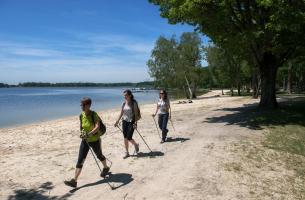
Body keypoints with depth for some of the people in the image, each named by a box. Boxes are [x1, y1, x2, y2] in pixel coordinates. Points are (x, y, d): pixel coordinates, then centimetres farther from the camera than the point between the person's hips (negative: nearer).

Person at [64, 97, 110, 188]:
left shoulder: (94, 114, -20)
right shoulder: (81, 115, -3)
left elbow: (97, 127, -33)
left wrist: (89, 134, -45)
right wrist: (82, 132, -4)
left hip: (94, 140, -4)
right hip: (85, 141, 4)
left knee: (99, 156, 19)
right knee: (80, 160, -2)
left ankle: (106, 168, 48)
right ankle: (74, 181, 0)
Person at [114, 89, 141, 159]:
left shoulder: (134, 103, -10)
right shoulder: (124, 103, 5)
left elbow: (136, 114, -11)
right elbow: (121, 113, 12)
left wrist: (135, 123, -17)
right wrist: (117, 121, 11)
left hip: (131, 122, -5)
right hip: (124, 121, 5)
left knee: (129, 138, -7)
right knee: (125, 138, 7)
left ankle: (136, 145, 26)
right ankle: (127, 153, 20)